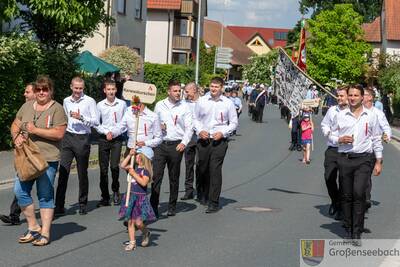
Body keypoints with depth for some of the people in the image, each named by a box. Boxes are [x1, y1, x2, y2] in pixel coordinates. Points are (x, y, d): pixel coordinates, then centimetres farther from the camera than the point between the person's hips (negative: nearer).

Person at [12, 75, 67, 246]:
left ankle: (45, 233, 9)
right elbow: (15, 125, 19)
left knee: (45, 196, 1)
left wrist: (35, 130, -15)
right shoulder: (26, 106, 13)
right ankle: (33, 228, 13)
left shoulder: (57, 109, -5)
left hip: (48, 159, -5)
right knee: (20, 191, -2)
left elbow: (59, 134, -13)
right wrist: (16, 136, -4)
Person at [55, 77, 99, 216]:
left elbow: (96, 121, -8)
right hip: (68, 137, 3)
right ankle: (59, 206, -4)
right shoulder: (66, 101, 12)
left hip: (83, 138, -3)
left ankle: (83, 204, 20)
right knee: (63, 171, -5)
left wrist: (81, 118, -19)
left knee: (82, 173, 7)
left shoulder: (89, 101, -3)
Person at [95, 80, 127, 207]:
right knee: (103, 168, 1)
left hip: (117, 139, -1)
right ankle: (105, 197, 8)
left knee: (114, 166, -14)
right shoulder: (100, 105, 4)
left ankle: (115, 190, 11)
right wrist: (106, 132, -6)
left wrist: (114, 132, -6)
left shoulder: (122, 104, 2)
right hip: (103, 139, 1)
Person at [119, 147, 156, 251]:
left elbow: (144, 182, -24)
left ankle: (146, 233, 21)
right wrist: (130, 155, 0)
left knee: (138, 222, -11)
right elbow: (123, 166, 7)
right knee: (130, 221, 6)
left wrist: (134, 174, -21)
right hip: (131, 196, 7)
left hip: (140, 197, -7)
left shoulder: (145, 170, -12)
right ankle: (132, 242, 14)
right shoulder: (134, 167, 8)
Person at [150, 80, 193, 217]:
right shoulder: (160, 105, 8)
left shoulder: (184, 107, 4)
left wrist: (184, 142, -10)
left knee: (174, 177, 6)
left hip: (176, 145, -1)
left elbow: (189, 127, 2)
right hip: (160, 144, 1)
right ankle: (153, 205, -5)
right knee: (156, 175, -7)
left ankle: (172, 207, 16)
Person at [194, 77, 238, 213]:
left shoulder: (228, 103, 1)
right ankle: (202, 194, 38)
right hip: (203, 139, 2)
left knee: (215, 170, -8)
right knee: (202, 168, 11)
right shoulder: (202, 101, 5)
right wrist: (200, 131, -4)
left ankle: (213, 203, -4)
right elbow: (195, 118, 13)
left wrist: (222, 133, -7)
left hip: (220, 140, -2)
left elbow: (234, 123, 7)